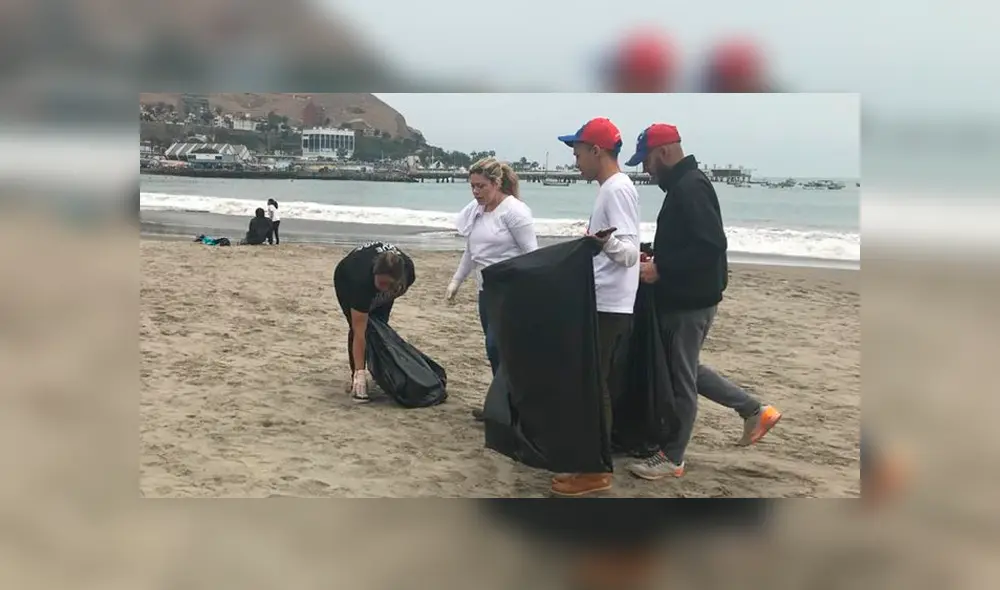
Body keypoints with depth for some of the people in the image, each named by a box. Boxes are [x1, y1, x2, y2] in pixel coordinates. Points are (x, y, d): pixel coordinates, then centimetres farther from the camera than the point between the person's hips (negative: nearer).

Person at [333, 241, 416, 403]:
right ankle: (357, 379, -8)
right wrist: (359, 372, -44)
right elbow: (359, 331, -43)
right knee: (358, 327, -17)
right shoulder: (363, 279, -46)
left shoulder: (408, 271, -36)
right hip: (347, 280, -3)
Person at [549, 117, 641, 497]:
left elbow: (629, 252, -26)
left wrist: (606, 242, -44)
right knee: (595, 386, 14)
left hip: (609, 306, -10)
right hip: (602, 303, 10)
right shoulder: (610, 189, 14)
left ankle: (596, 471, 0)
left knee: (592, 386, -7)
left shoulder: (618, 189, -16)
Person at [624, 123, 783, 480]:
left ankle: (671, 459, 13)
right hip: (683, 297, 11)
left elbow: (711, 247, -27)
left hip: (691, 301, -10)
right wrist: (658, 259, 8)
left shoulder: (691, 187, -19)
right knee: (684, 370, 20)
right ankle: (755, 411, 28)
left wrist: (661, 270, -23)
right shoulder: (682, 185, 13)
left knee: (681, 378, 1)